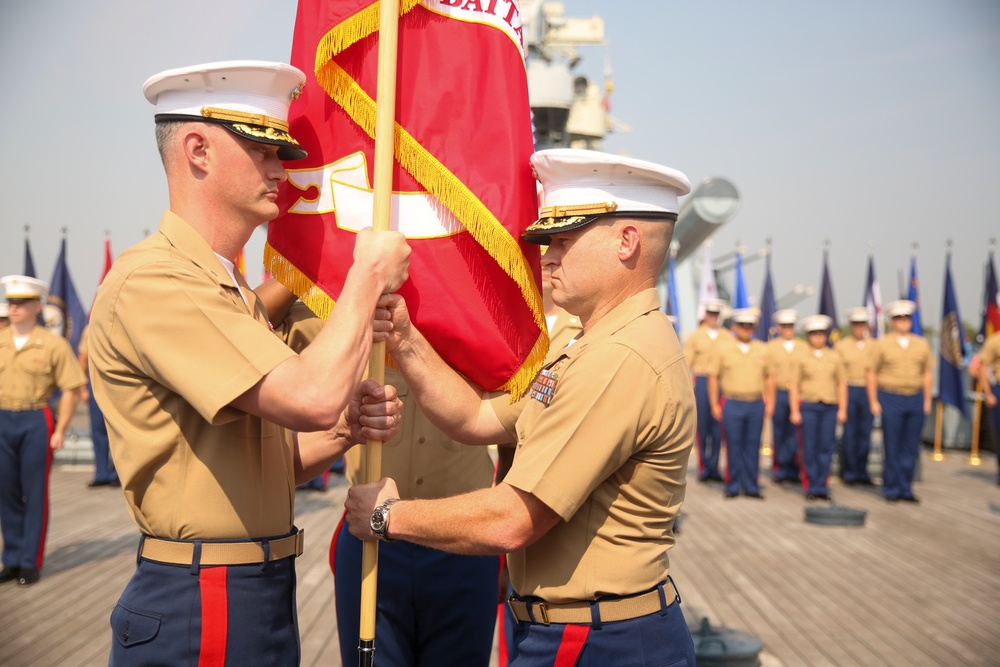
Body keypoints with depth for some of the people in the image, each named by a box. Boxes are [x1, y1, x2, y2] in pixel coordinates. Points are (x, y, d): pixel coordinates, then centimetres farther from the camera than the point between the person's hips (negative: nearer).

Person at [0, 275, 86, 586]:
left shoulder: (53, 344, -4)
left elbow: (71, 390, -5)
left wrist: (60, 431, -9)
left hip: (36, 422, -3)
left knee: (35, 493, 3)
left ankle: (31, 562, 13)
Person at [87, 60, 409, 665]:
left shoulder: (235, 294, 14)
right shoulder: (154, 281, -17)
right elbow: (311, 397, -27)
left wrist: (348, 429, -4)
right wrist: (369, 274, -14)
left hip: (263, 593, 9)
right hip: (201, 609, -9)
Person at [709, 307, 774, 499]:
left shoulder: (762, 350, 8)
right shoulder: (724, 349, 2)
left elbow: (769, 377, 12)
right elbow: (713, 377, 2)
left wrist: (770, 402, 6)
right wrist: (714, 404, -1)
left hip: (756, 405, 2)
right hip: (732, 405, -2)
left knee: (752, 446, 5)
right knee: (733, 447, 1)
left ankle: (751, 486, 13)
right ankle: (733, 486, 9)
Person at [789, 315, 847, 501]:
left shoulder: (835, 357, 9)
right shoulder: (802, 358, 5)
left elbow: (842, 384, 10)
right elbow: (794, 386, 4)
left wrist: (842, 409, 4)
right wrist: (794, 411, -2)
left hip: (830, 407, 1)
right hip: (808, 407, -1)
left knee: (827, 447, 2)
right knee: (810, 449, 1)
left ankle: (822, 486, 10)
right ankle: (812, 487, 9)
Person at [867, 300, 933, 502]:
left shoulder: (922, 345, 9)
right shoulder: (882, 344, 1)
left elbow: (927, 373, 12)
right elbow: (872, 373, 1)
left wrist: (927, 400, 6)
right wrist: (873, 402, -4)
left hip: (915, 400, 3)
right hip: (891, 400, -3)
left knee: (911, 447, 6)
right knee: (892, 448, 1)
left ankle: (906, 488, 15)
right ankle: (891, 489, 10)